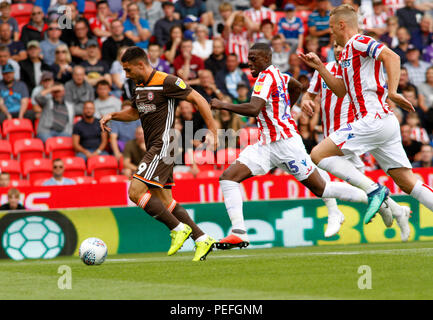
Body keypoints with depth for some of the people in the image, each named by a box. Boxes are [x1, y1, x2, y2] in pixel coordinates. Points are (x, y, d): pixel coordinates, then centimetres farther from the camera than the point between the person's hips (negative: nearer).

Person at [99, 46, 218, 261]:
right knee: (164, 201, 8)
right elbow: (135, 112, 31)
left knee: (135, 192, -15)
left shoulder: (166, 82, -13)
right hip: (154, 148, 9)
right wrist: (112, 116, 13)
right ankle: (202, 240, 12)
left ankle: (178, 228, -6)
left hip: (163, 146, -9)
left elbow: (198, 99, -12)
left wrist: (212, 131, -16)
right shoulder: (140, 86, 13)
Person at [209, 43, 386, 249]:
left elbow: (254, 109, -31)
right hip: (266, 144, 10)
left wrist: (223, 105, -24)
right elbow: (297, 86, 32)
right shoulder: (275, 74, 12)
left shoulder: (266, 77, -16)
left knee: (320, 188, -5)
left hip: (285, 141, -10)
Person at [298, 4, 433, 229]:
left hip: (374, 119, -10)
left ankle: (373, 190, -13)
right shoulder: (347, 52, 24)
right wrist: (319, 67, 23)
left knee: (319, 154, -7)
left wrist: (392, 92, -29)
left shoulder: (358, 42, -4)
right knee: (407, 183, 4)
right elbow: (340, 90, 29)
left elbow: (392, 57, -19)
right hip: (385, 123, 10)